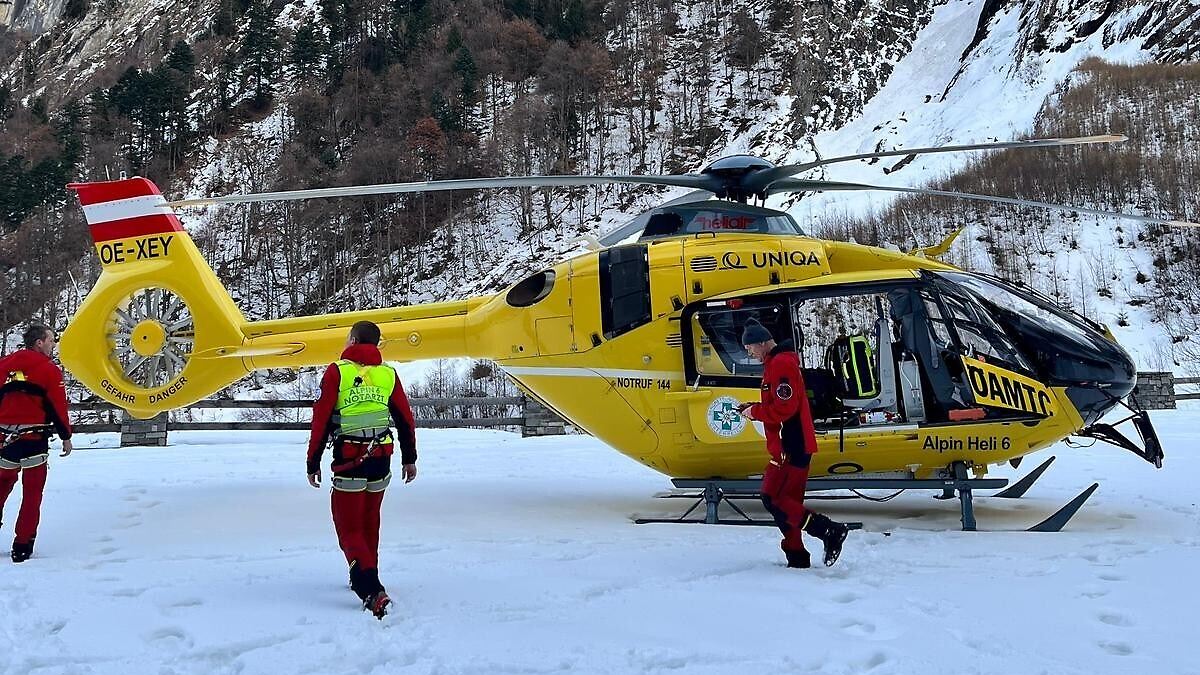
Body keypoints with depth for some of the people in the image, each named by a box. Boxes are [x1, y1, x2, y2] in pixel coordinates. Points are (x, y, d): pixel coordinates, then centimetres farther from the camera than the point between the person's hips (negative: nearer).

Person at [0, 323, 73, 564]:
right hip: (34, 438, -5)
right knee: (32, 493, 3)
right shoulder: (49, 369, -5)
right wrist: (66, 436, 4)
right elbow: (58, 406, -6)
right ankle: (22, 547, 4)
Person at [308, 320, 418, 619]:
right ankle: (366, 578, 33)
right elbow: (405, 418, 10)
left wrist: (313, 462, 1)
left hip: (349, 461, -5)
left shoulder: (337, 371, -5)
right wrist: (409, 458, 19)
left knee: (349, 527, -2)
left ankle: (372, 591, -18)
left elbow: (321, 419, -7)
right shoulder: (388, 374, 7)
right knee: (369, 522, 20)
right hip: (381, 459, 5)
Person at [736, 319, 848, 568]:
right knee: (788, 500, 12)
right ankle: (797, 557, 16)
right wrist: (753, 408, 10)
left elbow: (785, 408, -22)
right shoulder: (774, 363, 19)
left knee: (774, 498, -11)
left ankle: (830, 531, -10)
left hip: (792, 447, -11)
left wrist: (755, 412, -10)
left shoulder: (781, 364, -15)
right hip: (788, 446, 11)